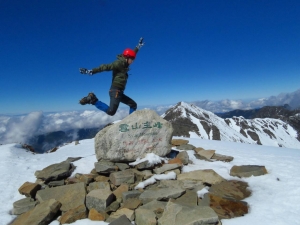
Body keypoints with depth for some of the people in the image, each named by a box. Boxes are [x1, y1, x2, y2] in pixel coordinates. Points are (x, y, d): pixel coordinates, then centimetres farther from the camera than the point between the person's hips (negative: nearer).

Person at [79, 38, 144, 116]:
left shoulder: (124, 63, 17)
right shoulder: (119, 63, -9)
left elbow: (132, 54, 32)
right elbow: (106, 67, -18)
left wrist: (139, 46, 40)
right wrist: (91, 71, -25)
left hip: (119, 92, 10)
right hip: (115, 91, -10)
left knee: (133, 105, 16)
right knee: (111, 112, -22)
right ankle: (92, 100, -13)